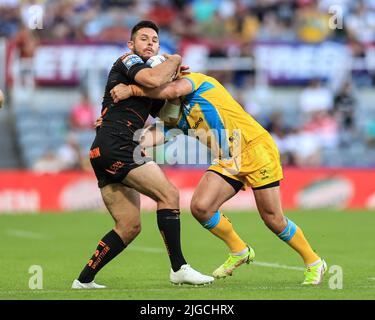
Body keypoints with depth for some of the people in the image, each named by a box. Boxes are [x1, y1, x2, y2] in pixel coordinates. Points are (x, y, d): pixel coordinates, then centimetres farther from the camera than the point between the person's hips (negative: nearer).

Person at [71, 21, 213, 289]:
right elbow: (153, 79, -18)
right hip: (114, 145, -10)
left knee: (129, 226, 7)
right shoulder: (127, 62, 2)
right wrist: (174, 61, 0)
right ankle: (179, 269, -13)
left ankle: (84, 279, 8)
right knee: (169, 194, -14)